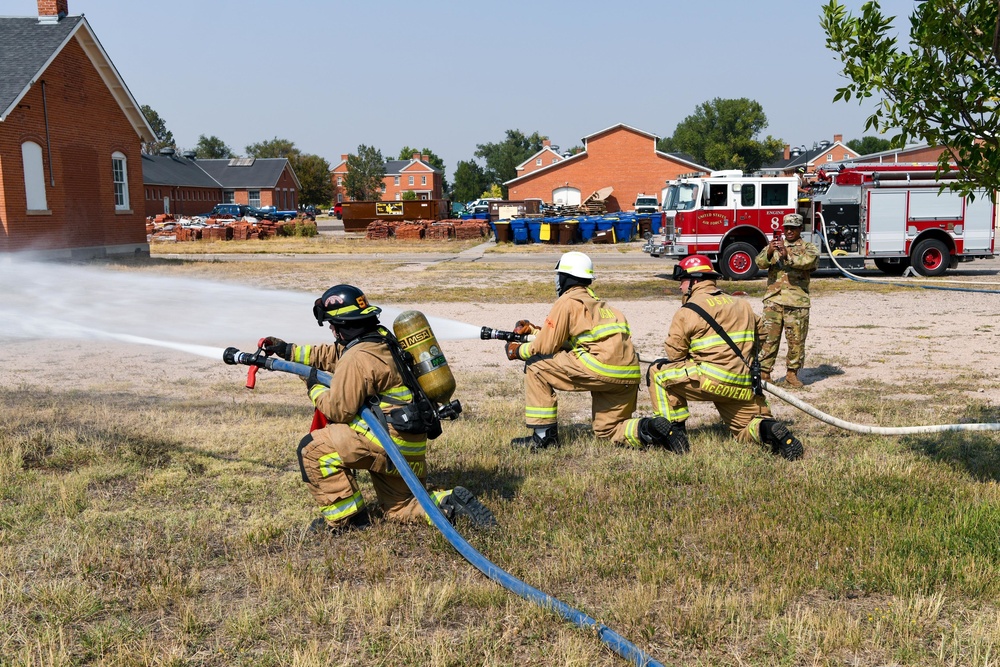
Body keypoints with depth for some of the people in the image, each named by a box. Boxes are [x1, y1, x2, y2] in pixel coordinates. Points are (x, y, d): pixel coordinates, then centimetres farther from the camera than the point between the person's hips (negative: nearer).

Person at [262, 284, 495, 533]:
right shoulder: (381, 339, 12)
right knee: (399, 508, 24)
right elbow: (332, 355, 25)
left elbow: (339, 410, -15)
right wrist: (288, 350, 26)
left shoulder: (358, 358, -18)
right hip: (409, 447, 10)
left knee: (312, 450, -2)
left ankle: (346, 520, 3)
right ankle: (450, 503, 4)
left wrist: (314, 389, 3)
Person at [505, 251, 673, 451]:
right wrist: (533, 330, 39)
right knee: (607, 430, 23)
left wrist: (518, 351, 19)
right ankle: (647, 429, -5)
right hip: (629, 375, 9)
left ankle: (544, 435, 5)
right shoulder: (596, 301, 27)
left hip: (601, 367, -9)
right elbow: (562, 338, 35)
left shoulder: (567, 301, 2)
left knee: (536, 365, 5)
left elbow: (546, 347, 2)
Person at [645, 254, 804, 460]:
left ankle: (675, 432, 3)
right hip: (744, 387, 6)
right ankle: (767, 429, -13)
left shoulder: (689, 311, -4)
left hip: (711, 380, -6)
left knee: (659, 372, 8)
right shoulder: (742, 305, 17)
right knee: (747, 429, 23)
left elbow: (674, 353, -3)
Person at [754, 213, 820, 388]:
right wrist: (769, 253, -24)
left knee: (796, 339, 3)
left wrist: (788, 256, -31)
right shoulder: (775, 245, 15)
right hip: (773, 299, 1)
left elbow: (809, 261, -16)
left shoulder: (809, 248, 8)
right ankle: (764, 372, 4)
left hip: (797, 301, -1)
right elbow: (759, 262, -2)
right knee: (769, 337, -1)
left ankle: (792, 373, 16)